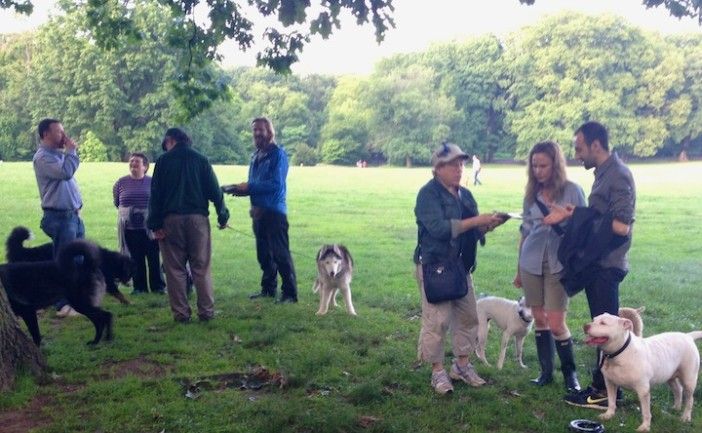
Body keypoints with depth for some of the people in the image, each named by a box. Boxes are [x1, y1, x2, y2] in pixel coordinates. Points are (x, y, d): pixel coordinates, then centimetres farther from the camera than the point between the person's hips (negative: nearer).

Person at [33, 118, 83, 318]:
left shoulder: (59, 154, 18)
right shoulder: (42, 157, -11)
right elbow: (66, 172, -24)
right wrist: (71, 150, -12)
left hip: (73, 215, 9)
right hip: (59, 217, -9)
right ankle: (63, 305, -3)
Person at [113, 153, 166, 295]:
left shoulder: (152, 182, 0)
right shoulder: (121, 183, 5)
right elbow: (116, 203, 16)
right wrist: (127, 212, 11)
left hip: (150, 228, -2)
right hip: (130, 228, 2)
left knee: (154, 258, 1)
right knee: (136, 259, 6)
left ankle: (157, 286, 11)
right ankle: (139, 286, 15)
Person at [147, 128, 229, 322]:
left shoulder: (163, 160, 3)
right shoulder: (201, 160, 8)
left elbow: (156, 194, -1)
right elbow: (214, 190, 5)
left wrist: (155, 224, -1)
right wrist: (222, 215, 12)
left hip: (171, 220, -1)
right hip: (198, 218, 1)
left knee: (175, 269, 4)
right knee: (201, 267, 4)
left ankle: (181, 312, 3)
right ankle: (206, 311, 3)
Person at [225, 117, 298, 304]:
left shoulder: (277, 154, -10)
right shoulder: (256, 156, 15)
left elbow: (276, 184, -18)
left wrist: (249, 187, -16)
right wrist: (242, 189, 1)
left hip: (274, 211, -8)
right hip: (258, 210, 8)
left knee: (280, 253, -6)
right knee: (264, 254, 15)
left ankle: (290, 293, -1)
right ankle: (268, 288, 26)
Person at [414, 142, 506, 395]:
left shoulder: (465, 195, 13)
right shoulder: (428, 194, -10)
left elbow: (473, 232, 15)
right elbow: (438, 228, -24)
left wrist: (488, 225, -7)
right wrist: (475, 220, -24)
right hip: (434, 267, -8)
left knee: (468, 317, 11)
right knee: (437, 320, -5)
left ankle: (462, 365, 26)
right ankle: (438, 371, 8)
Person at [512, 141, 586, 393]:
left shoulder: (572, 191, -4)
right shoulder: (531, 194, 7)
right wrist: (519, 270, 17)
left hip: (559, 264, -4)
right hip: (531, 264, 4)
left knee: (556, 324, -5)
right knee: (539, 320, 8)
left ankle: (570, 373, 16)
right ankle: (546, 372, 22)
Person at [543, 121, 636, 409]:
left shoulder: (618, 175, -17)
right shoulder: (604, 173, 13)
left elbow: (622, 226, -23)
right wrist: (572, 216, 2)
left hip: (607, 265, -10)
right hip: (597, 263, 10)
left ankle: (607, 392, 9)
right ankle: (604, 384, 25)